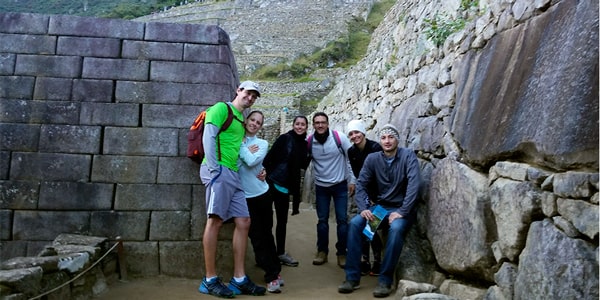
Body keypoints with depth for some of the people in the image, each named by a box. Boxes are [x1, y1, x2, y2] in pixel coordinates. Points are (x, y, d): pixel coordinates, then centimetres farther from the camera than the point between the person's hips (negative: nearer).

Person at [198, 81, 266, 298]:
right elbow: (208, 137, -10)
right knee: (215, 221, -10)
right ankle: (210, 281, -1)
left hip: (233, 175, 9)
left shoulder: (240, 120, 25)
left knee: (243, 222, 4)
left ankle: (239, 280, 9)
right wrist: (214, 168, -17)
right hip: (219, 172, -9)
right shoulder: (221, 108, 1)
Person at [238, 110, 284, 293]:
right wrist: (247, 150, -9)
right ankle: (272, 275, 12)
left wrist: (241, 145, -7)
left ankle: (274, 272, 25)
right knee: (257, 237, 1)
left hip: (262, 193, 1)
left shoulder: (262, 144, 2)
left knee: (267, 234, 10)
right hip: (244, 196, -1)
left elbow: (251, 161, -16)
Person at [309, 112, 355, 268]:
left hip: (340, 185, -2)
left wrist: (352, 180, -6)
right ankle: (322, 251, 23)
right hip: (321, 186, 2)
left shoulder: (340, 138, -14)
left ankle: (342, 253, 14)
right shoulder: (309, 142, -9)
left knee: (342, 219, 1)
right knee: (322, 220, 10)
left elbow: (351, 159, -7)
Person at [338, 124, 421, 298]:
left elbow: (414, 185, -20)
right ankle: (352, 278, -14)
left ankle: (385, 280, -21)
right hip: (380, 207, 3)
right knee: (355, 223, -22)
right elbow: (361, 185, -2)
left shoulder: (408, 156, -10)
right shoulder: (372, 158, 0)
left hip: (401, 209, -3)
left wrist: (402, 211, -27)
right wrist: (363, 208, -18)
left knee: (396, 228, -35)